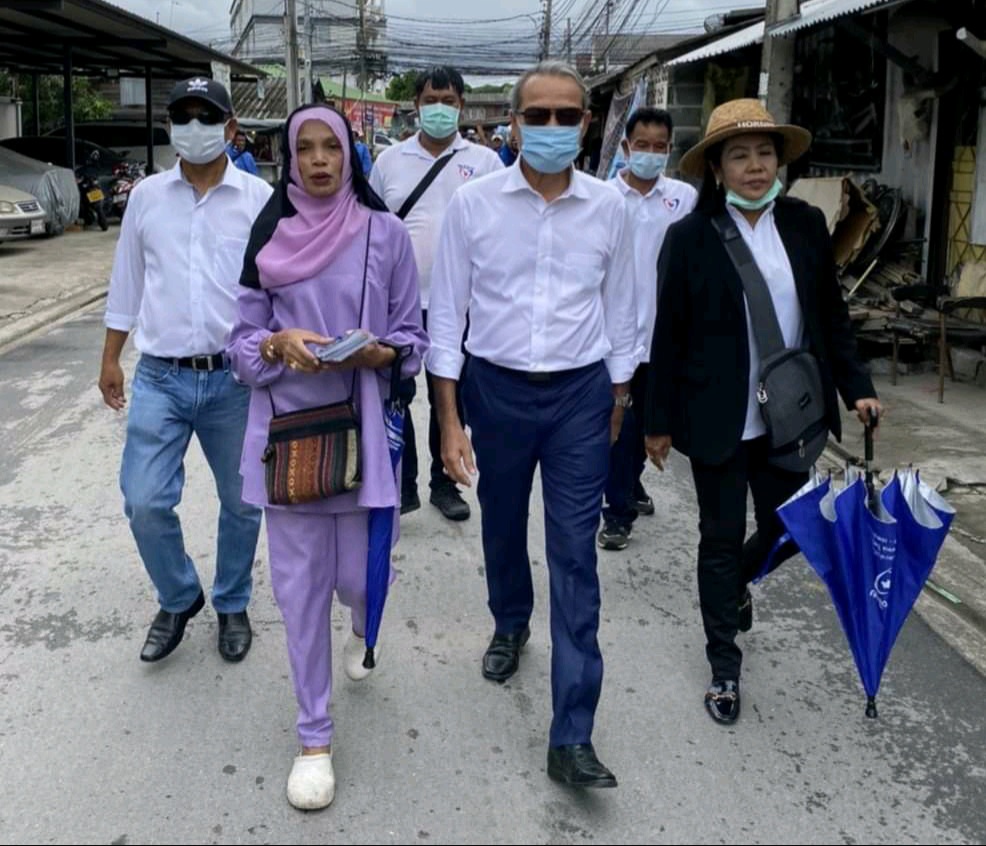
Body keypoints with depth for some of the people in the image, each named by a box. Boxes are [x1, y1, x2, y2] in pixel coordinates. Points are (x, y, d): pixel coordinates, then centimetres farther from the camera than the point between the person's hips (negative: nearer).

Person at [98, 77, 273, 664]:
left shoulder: (258, 198, -2)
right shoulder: (147, 196, 5)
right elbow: (127, 283, 12)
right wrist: (111, 360, 13)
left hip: (236, 378, -1)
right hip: (160, 377, 2)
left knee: (241, 503, 10)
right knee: (145, 504, -3)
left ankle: (233, 605, 33)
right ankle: (179, 599, 23)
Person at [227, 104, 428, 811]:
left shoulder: (386, 233, -1)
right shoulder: (268, 236, 2)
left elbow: (412, 337, 3)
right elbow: (243, 342, 4)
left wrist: (379, 352, -17)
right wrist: (280, 343, -16)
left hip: (362, 427, -1)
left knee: (358, 578, 5)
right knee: (300, 584, 4)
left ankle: (362, 631, 46)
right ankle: (315, 736, 20)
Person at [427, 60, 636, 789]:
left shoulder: (608, 207, -3)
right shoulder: (473, 202, -6)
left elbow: (619, 310, 6)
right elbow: (447, 312, -3)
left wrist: (619, 403, 9)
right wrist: (450, 421, -5)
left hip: (580, 395, 0)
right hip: (496, 388, 1)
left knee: (575, 555, -2)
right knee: (503, 527, 20)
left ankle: (572, 736, 4)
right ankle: (510, 625, 52)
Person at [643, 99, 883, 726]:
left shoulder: (807, 225, 2)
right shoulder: (691, 237, -8)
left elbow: (832, 316, 9)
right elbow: (668, 336, -5)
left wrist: (856, 387, 3)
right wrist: (659, 422, -3)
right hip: (718, 420, -3)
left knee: (787, 528, 14)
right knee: (721, 539, 8)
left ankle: (737, 582, 49)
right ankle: (725, 666, 26)